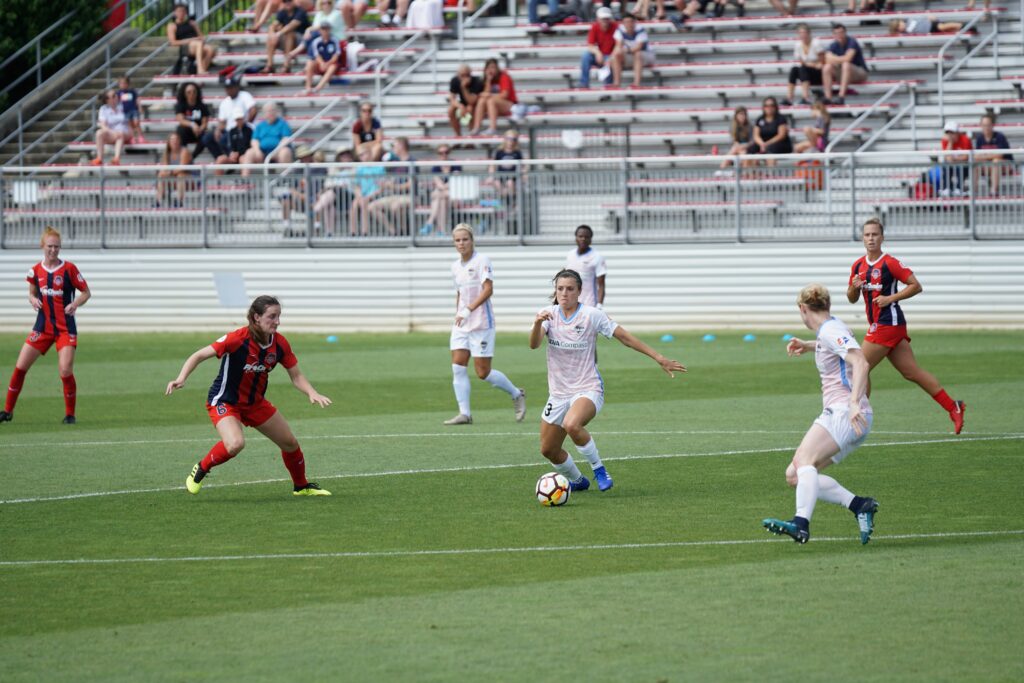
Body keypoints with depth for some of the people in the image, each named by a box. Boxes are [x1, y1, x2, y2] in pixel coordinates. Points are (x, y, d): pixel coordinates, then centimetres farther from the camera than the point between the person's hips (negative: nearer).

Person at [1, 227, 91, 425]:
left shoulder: (69, 269, -7)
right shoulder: (36, 270, 3)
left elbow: (86, 292, 0)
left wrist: (75, 304, -19)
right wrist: (33, 300, -5)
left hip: (66, 328, -3)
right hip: (43, 326, 3)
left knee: (65, 371, -15)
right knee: (20, 367, -1)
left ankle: (70, 414, 5)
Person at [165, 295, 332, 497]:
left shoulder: (280, 344, -9)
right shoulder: (238, 339, -27)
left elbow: (296, 376, 1)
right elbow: (199, 356, -24)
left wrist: (312, 393, -19)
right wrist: (181, 379, -39)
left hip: (255, 402, 7)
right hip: (225, 402, -7)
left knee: (290, 443, 11)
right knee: (235, 444, -33)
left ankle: (301, 486, 37)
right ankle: (200, 470, -5)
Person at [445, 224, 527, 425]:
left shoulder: (481, 261, -10)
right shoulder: (456, 266, 11)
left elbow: (488, 290, -20)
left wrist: (468, 310, -27)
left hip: (481, 323, -7)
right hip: (461, 324, 7)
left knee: (483, 372, -4)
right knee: (458, 367, -6)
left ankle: (517, 394, 18)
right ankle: (464, 413, -5)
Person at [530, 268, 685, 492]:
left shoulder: (591, 315, -9)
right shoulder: (548, 314, -1)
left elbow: (625, 337, -5)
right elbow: (534, 344, -17)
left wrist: (659, 358, -7)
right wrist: (537, 324, -39)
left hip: (588, 390, -5)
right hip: (558, 393, 5)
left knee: (572, 425, -36)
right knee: (548, 450, 6)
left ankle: (598, 469, -13)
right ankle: (577, 481, 36)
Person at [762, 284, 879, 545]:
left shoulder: (830, 332, -9)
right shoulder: (830, 329, 21)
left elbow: (861, 362, -24)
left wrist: (854, 403, -35)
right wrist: (808, 346, 32)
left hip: (845, 414, -10)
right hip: (836, 415, 10)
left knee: (804, 460, -29)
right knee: (794, 476, 4)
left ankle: (801, 523, -46)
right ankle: (860, 505, -5)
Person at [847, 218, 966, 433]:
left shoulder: (890, 263, -10)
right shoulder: (858, 266, 13)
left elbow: (916, 286, -9)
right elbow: (852, 299, 19)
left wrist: (890, 298, -15)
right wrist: (853, 288, -3)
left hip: (887, 324, -8)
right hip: (879, 325, 8)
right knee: (912, 372, 7)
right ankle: (953, 408, 9)